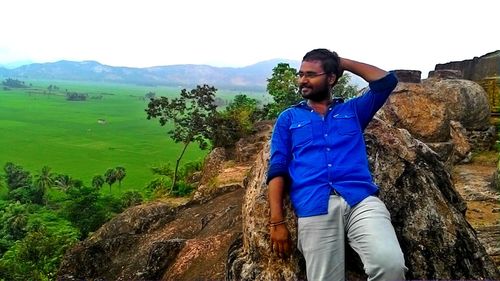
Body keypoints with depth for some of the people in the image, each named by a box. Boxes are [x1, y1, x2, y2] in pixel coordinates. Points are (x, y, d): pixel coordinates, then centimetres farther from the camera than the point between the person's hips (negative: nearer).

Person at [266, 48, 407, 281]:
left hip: (361, 199, 1)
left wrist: (342, 62, 22)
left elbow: (387, 81, 16)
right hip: (314, 208, 0)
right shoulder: (288, 118, 19)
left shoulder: (352, 110, 24)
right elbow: (277, 170, 9)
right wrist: (277, 222, -3)